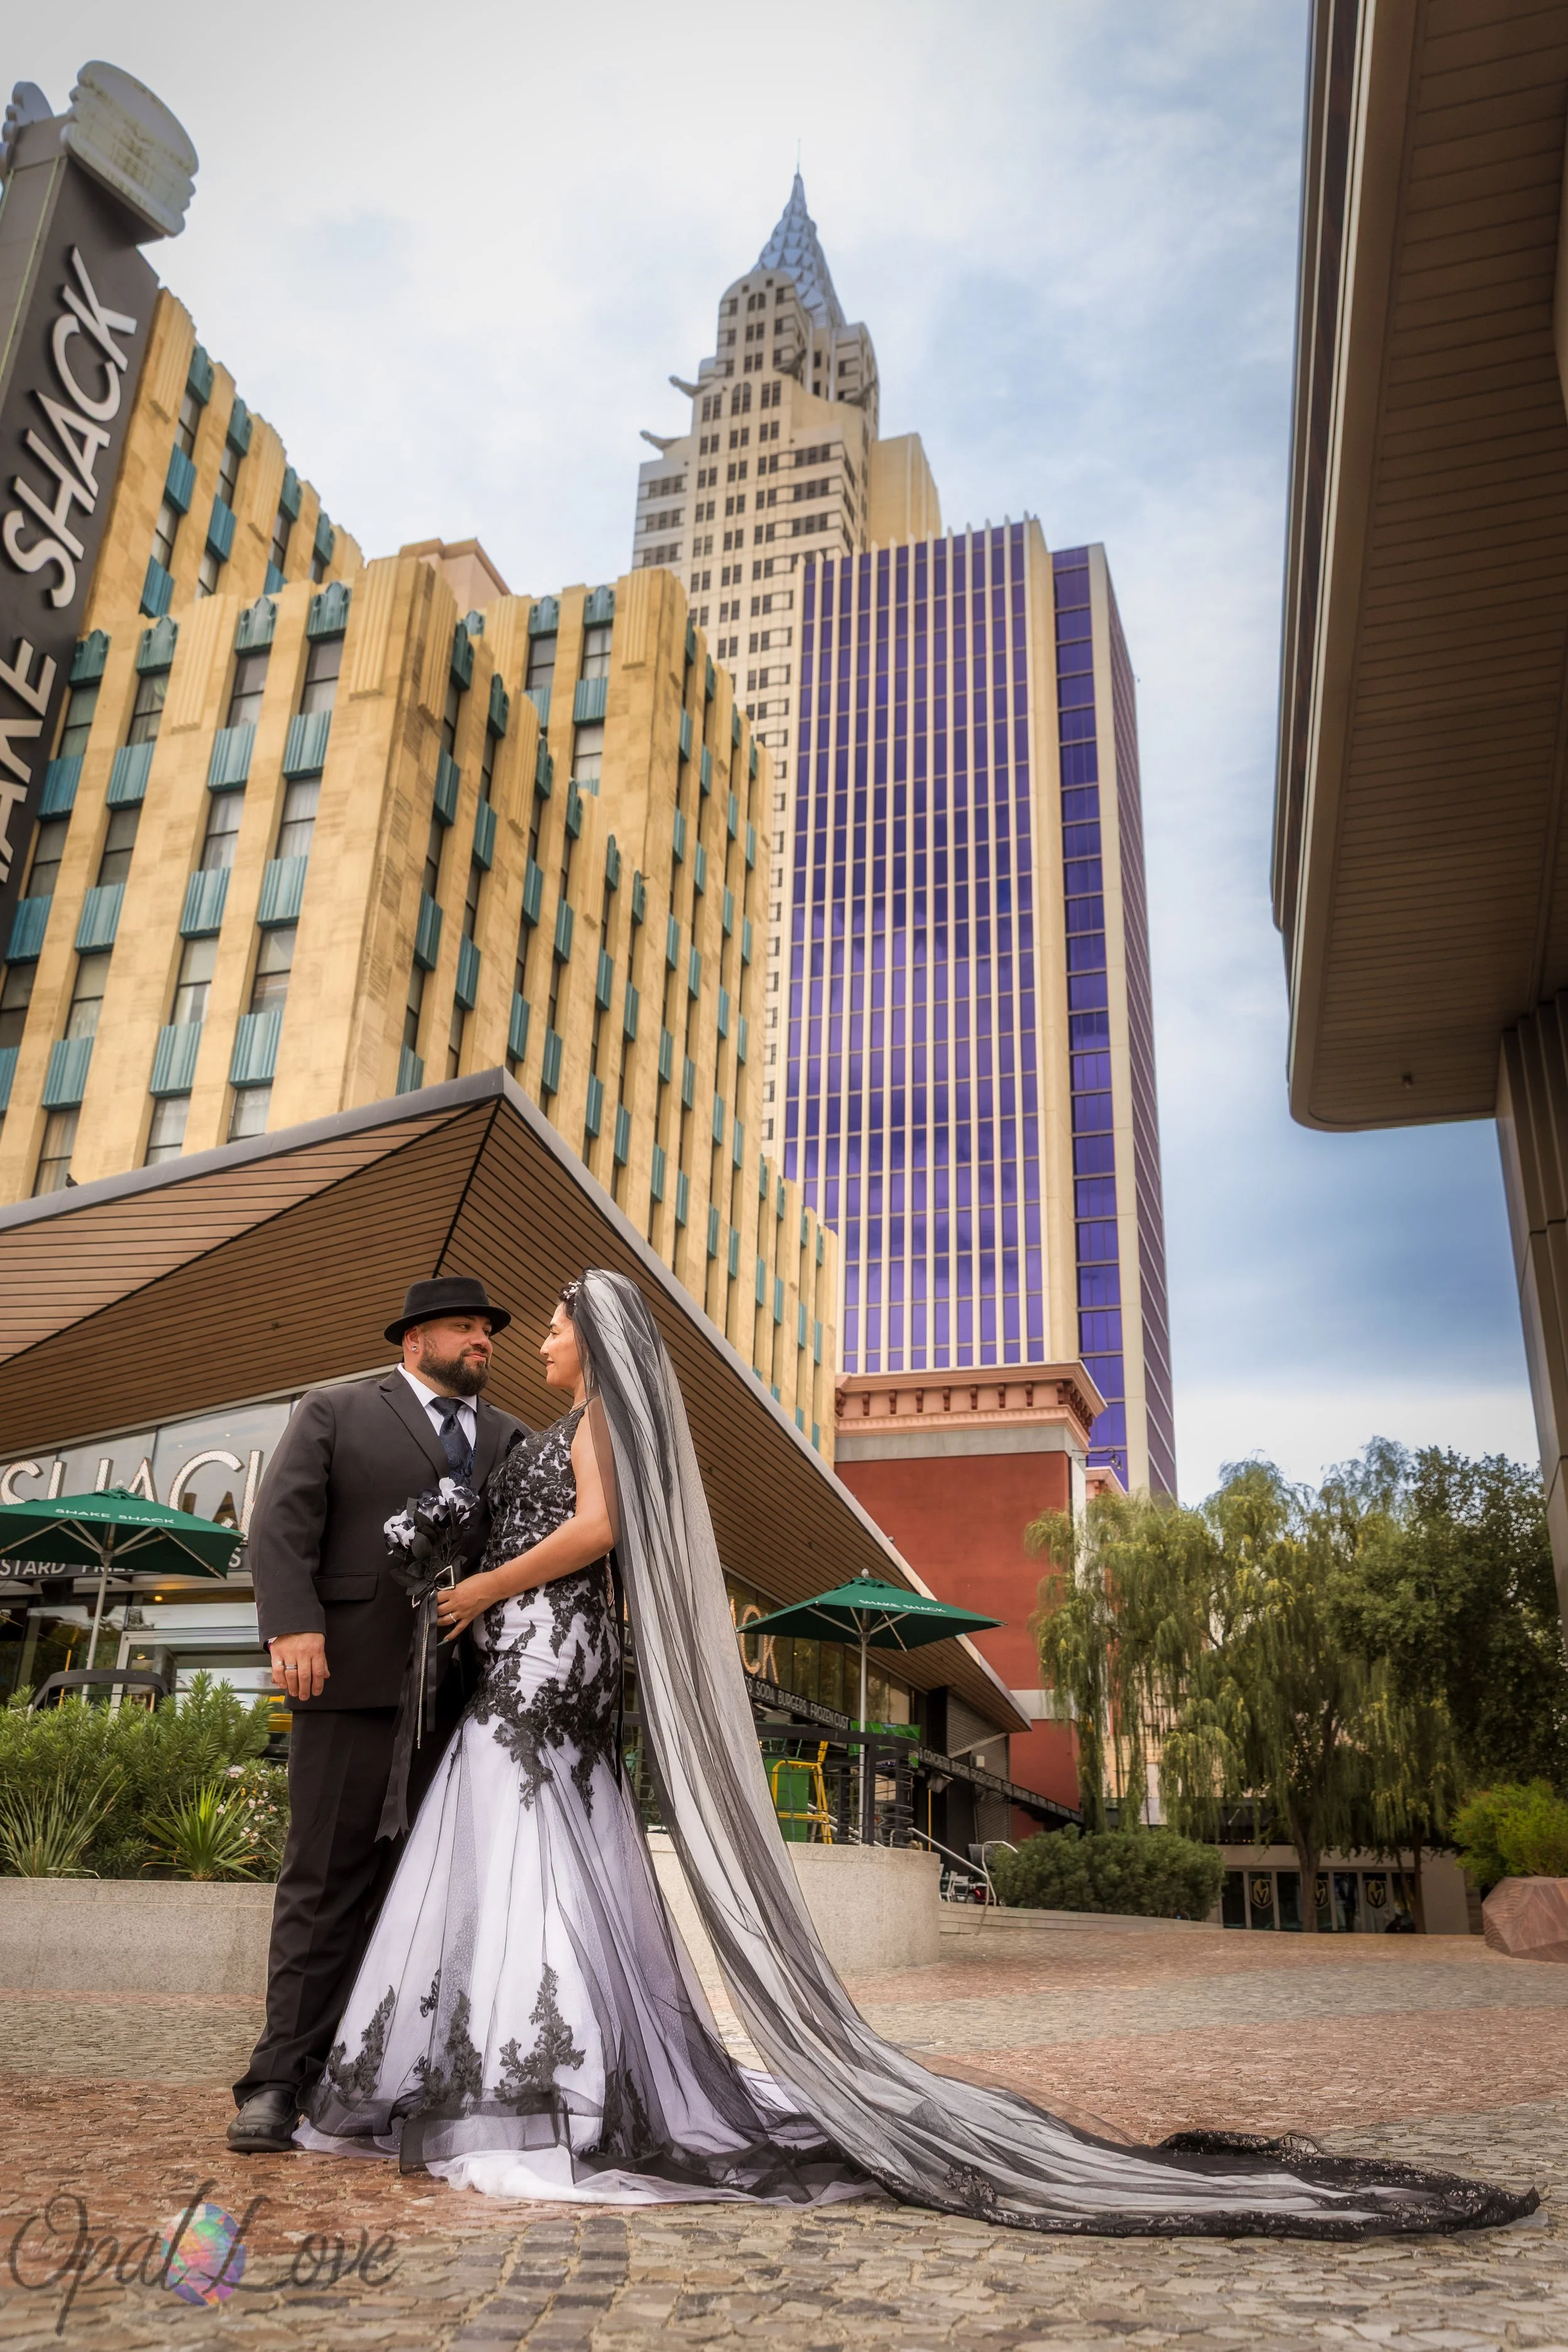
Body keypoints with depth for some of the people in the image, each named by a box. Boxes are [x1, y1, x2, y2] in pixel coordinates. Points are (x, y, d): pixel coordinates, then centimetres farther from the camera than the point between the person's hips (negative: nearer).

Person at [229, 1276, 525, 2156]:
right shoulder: (336, 1412, 9)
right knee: (328, 1878, 2)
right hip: (358, 1680, -3)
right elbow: (283, 1520, -2)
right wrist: (294, 1623, -16)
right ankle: (284, 2081, 9)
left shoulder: (507, 1437, 19)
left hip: (467, 1690, 4)